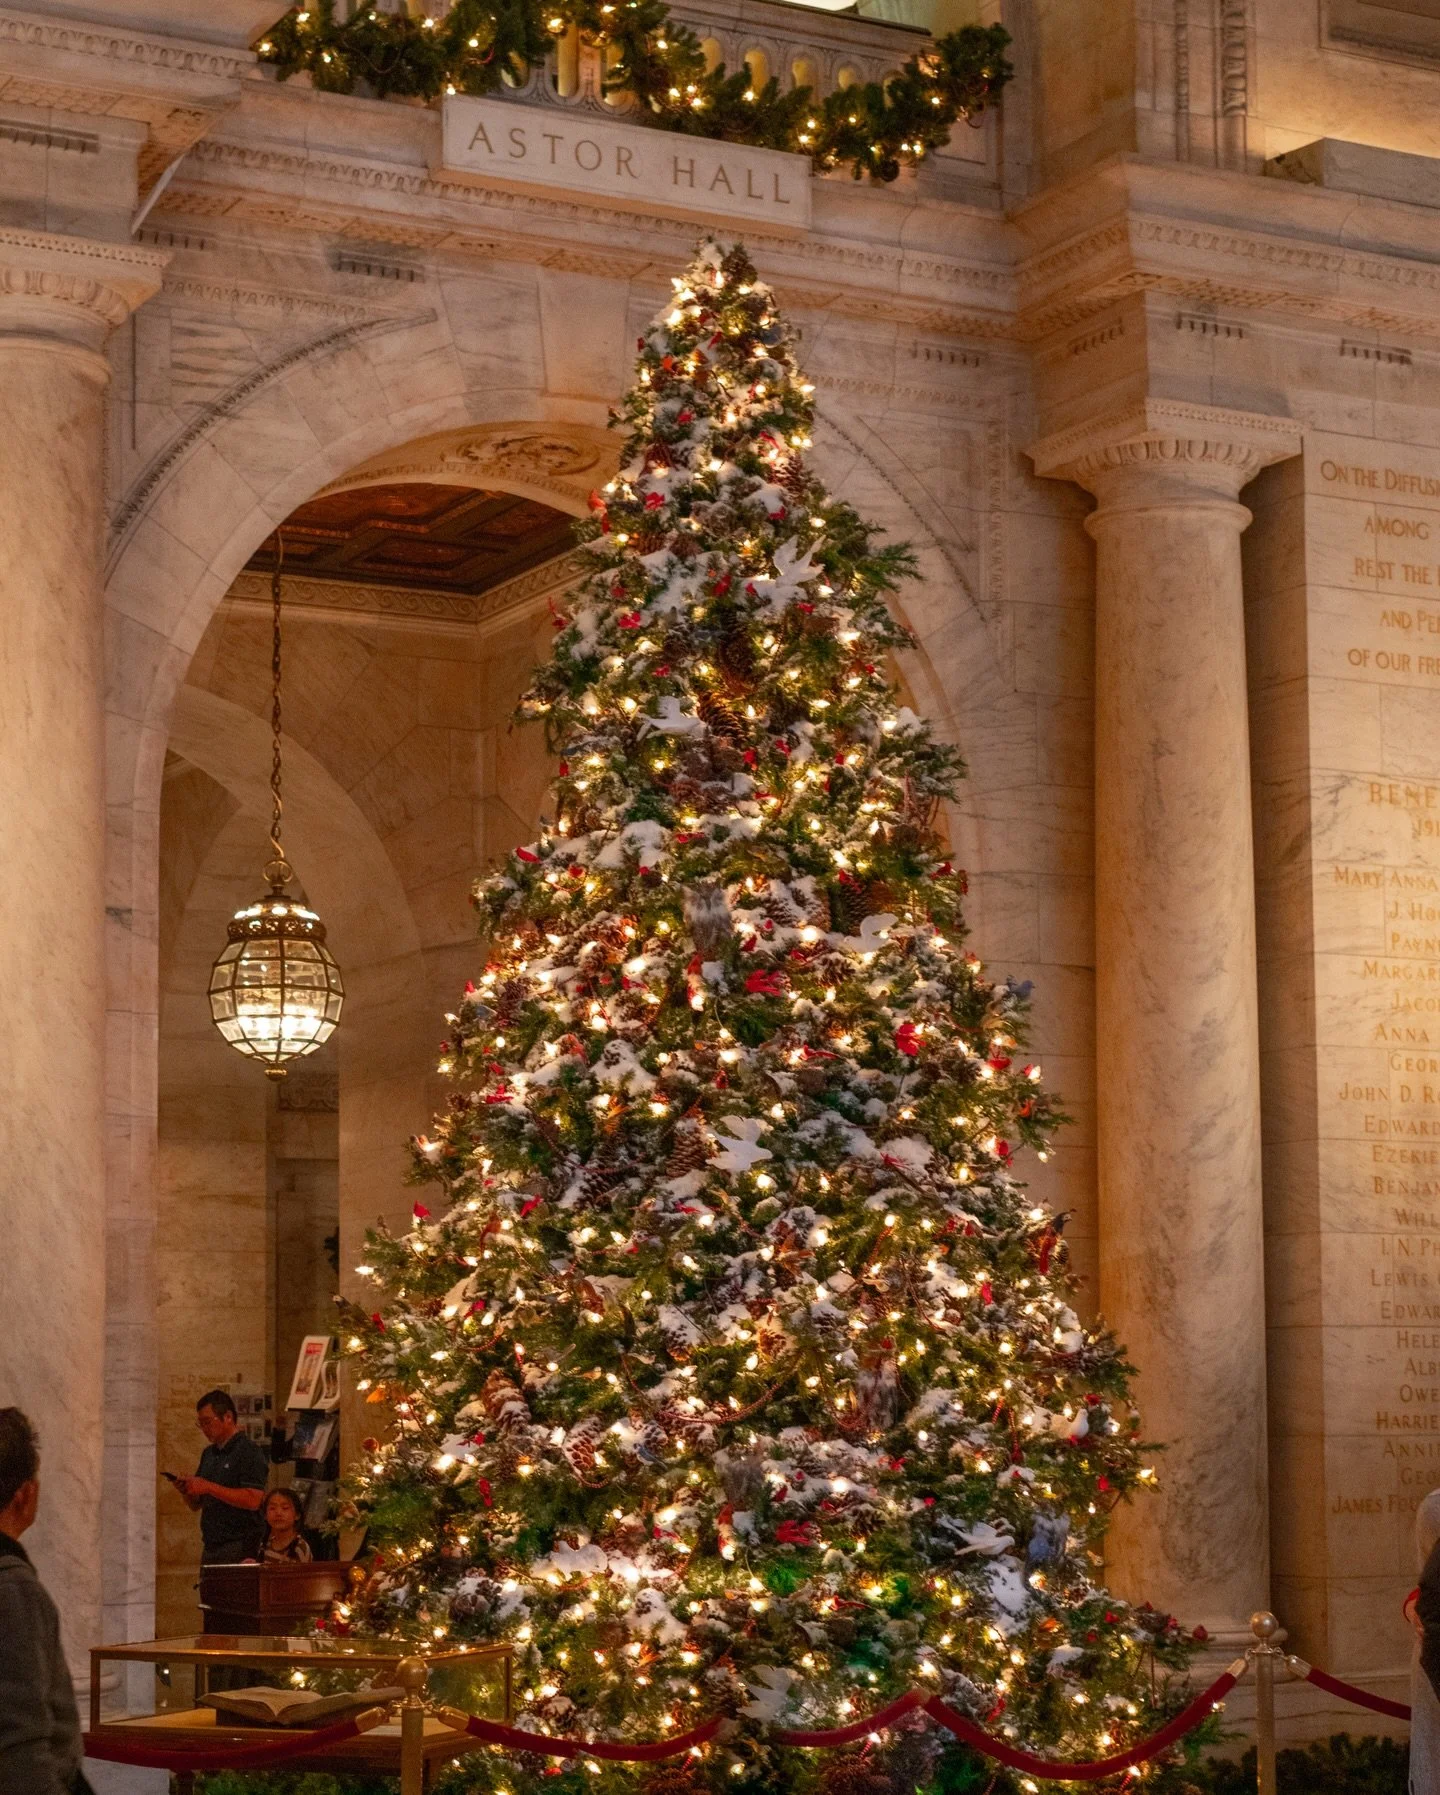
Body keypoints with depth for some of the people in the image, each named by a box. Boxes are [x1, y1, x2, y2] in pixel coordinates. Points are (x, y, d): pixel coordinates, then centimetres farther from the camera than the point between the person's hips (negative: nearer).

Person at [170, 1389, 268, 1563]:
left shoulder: (249, 1452, -8)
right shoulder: (209, 1454, 18)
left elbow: (253, 1500, -19)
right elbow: (196, 1504, 23)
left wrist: (209, 1487, -18)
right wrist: (185, 1490, 0)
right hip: (210, 1547, 8)